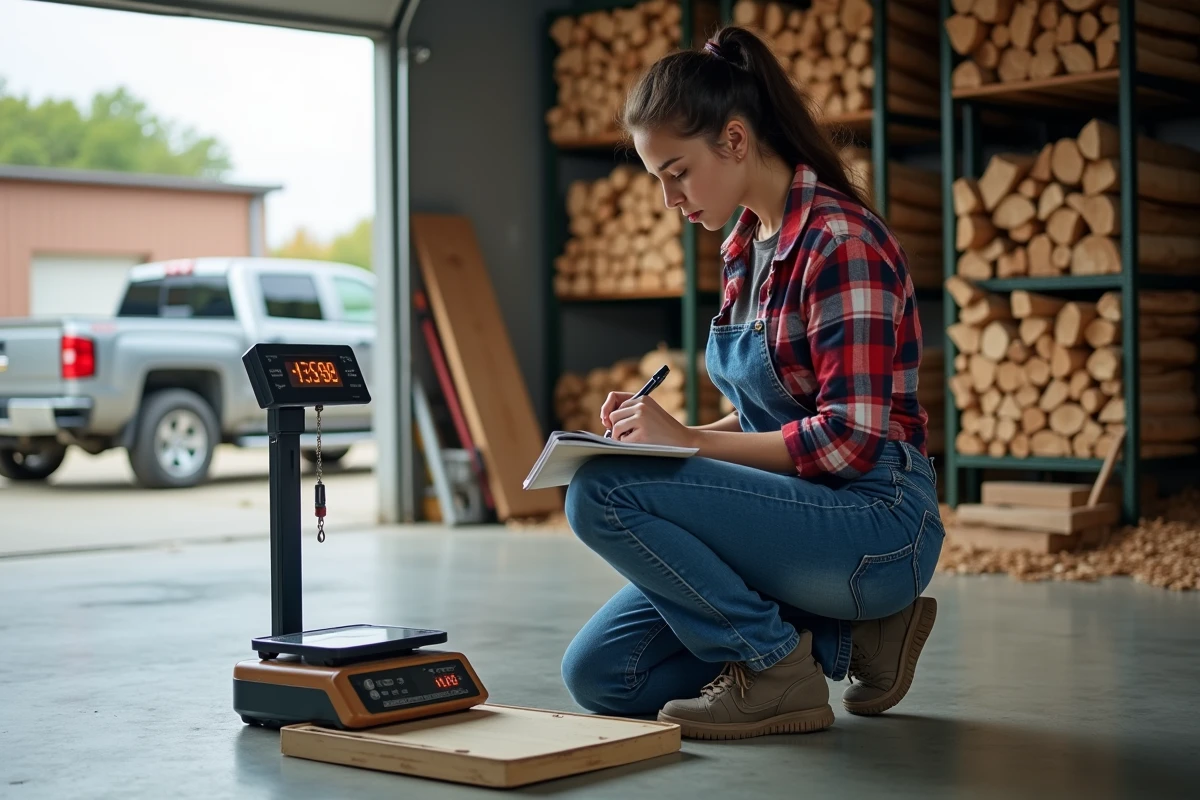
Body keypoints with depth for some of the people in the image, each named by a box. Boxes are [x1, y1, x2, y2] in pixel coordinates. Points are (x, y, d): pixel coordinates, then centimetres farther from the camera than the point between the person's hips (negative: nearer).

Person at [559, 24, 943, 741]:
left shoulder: (839, 241, -17)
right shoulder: (747, 246, 11)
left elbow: (850, 439, -23)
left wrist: (690, 441, -18)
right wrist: (659, 431, 1)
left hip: (875, 522, -9)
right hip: (798, 510, 10)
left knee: (602, 493, -26)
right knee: (599, 674, 3)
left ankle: (775, 662, -7)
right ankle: (848, 634, 9)